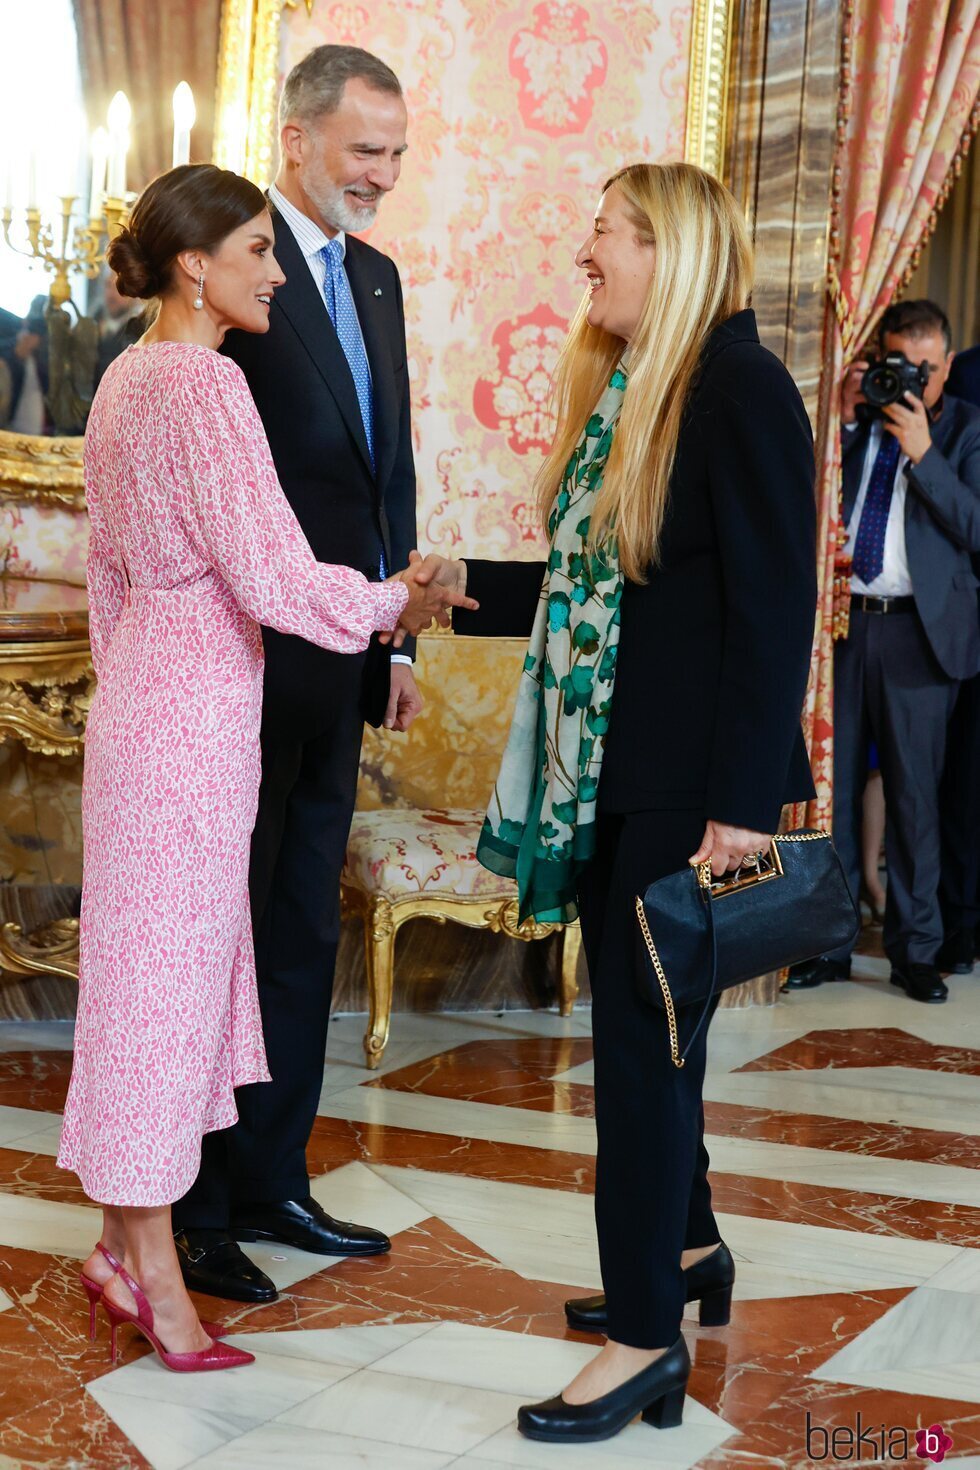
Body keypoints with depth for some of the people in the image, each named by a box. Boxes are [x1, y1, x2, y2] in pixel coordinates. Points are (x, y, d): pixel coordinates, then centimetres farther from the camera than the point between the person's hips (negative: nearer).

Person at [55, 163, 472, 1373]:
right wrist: (397, 605, -6)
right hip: (193, 719, -9)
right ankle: (153, 1272, 12)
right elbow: (277, 582, -22)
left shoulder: (128, 378, 11)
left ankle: (124, 1240, 25)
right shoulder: (204, 387, -19)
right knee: (164, 970, 0)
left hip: (140, 700, 9)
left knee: (155, 973, 15)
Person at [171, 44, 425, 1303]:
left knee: (304, 932, 15)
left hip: (337, 665, 8)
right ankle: (195, 1210, 15)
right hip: (248, 660, -8)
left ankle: (272, 1184, 28)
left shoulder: (373, 277, 14)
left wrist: (394, 638, 14)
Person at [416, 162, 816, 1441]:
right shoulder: (621, 389, 13)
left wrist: (742, 800, -20)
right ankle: (685, 1247, 34)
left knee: (645, 1033, -3)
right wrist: (471, 587, 12)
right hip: (602, 768, 8)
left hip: (684, 783, -8)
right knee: (639, 1022, 16)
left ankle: (649, 1338, 8)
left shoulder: (739, 386, -13)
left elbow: (775, 603, -17)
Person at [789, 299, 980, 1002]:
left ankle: (915, 949, 14)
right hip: (840, 622, 2)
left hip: (915, 629, -2)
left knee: (915, 796, 3)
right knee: (830, 789, 4)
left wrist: (923, 452, -15)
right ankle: (828, 943, 13)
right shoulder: (854, 411, 11)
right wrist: (844, 421, -4)